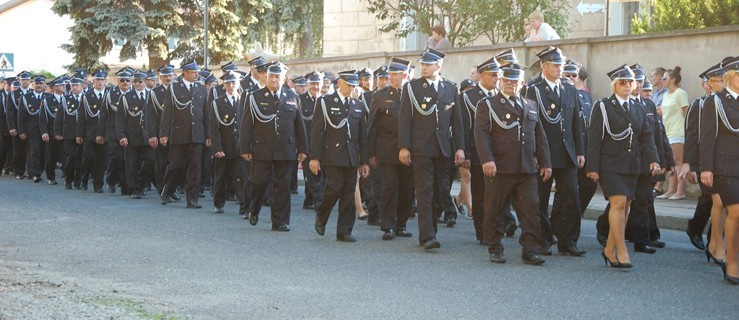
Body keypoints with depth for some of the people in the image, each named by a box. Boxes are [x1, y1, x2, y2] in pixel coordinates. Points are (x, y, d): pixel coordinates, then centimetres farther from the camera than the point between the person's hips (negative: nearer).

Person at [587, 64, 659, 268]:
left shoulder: (638, 111, 17)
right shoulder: (603, 107, -1)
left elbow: (646, 137, 11)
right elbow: (594, 139, -5)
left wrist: (653, 159, -6)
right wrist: (593, 167, -12)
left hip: (631, 166, 6)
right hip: (610, 165, -6)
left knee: (625, 206, 6)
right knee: (618, 203, -15)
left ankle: (609, 250, 15)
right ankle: (621, 251, -10)